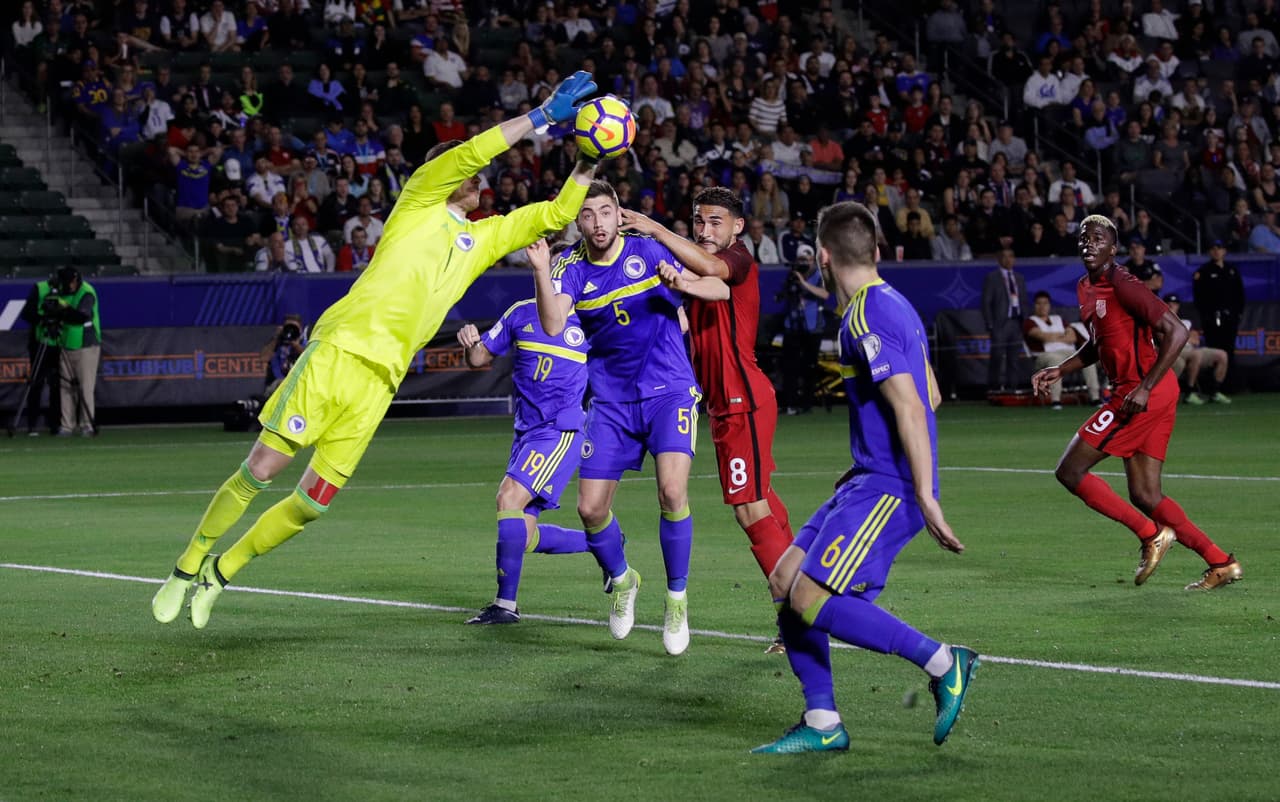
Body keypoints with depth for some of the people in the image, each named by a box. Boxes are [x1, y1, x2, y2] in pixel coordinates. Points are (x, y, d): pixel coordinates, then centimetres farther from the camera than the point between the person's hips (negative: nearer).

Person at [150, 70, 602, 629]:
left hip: (379, 381, 5)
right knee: (260, 470, -8)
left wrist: (588, 162, 12)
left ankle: (219, 575, 17)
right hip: (337, 351, -5)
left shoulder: (482, 238, 21)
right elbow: (465, 155, -8)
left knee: (313, 503, 0)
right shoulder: (420, 203, 6)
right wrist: (543, 115, -8)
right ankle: (187, 568, 7)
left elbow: (553, 214, 24)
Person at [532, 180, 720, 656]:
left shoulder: (646, 251, -4)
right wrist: (540, 268, -34)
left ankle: (677, 598, -2)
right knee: (590, 508, -3)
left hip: (669, 391, -2)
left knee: (672, 492, -21)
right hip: (611, 400, 2)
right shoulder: (571, 267, -3)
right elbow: (552, 325, -21)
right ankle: (620, 580, 29)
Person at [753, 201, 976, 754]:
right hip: (872, 480, 10)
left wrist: (925, 497, -26)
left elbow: (910, 408, -22)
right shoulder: (892, 304, 15)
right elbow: (930, 396, 22)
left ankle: (944, 665, -9)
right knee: (786, 580, 6)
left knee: (811, 597, -16)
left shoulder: (868, 316, -15)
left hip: (888, 487, -10)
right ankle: (822, 724, 7)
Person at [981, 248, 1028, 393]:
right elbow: (986, 303, -3)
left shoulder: (1019, 278, 18)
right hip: (1000, 323, -5)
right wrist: (990, 325, -10)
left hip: (1017, 322, 5)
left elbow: (1024, 302, 19)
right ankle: (993, 388, -4)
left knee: (1014, 358, 3)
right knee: (997, 356, -8)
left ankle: (1010, 387, 6)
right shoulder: (992, 277, 1)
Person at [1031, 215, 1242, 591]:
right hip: (1138, 395, 9)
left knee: (1069, 471, -7)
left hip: (1144, 395, -9)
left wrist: (1145, 388, -23)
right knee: (1144, 496, 8)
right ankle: (1221, 563, 10)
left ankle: (1151, 534, -4)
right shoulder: (1086, 289, 15)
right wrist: (1059, 371, 18)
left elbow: (1176, 333, -19)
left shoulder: (1122, 286, -14)